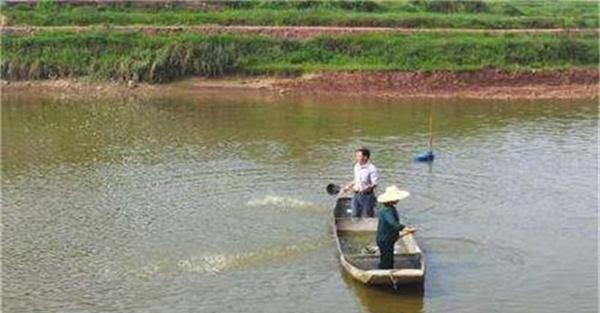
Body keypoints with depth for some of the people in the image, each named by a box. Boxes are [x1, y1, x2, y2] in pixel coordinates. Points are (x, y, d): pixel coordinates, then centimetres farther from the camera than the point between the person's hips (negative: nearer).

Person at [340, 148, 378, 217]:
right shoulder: (357, 166, 5)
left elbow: (374, 184, -18)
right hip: (357, 195, 7)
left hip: (367, 196, -6)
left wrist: (365, 188, -31)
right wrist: (346, 187, 14)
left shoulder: (371, 168, -18)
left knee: (369, 216, 7)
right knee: (355, 215, 11)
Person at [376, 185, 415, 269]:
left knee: (389, 261, 20)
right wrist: (403, 228, -56)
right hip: (384, 240, -11)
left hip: (389, 239, 11)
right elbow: (392, 222, -44)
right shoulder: (387, 211, -26)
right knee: (386, 263, -4)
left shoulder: (391, 209, 8)